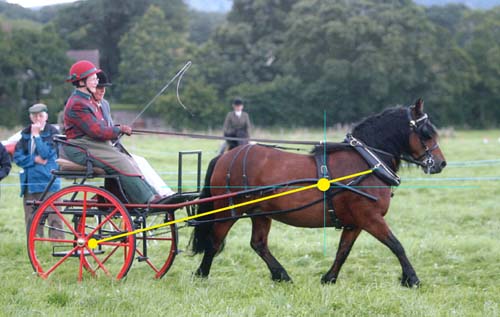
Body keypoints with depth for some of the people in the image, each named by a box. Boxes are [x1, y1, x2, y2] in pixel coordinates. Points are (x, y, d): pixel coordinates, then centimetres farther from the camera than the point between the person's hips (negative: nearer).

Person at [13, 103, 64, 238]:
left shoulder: (52, 133, 0)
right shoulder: (25, 134, 13)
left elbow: (46, 153, -12)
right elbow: (17, 157, 7)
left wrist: (36, 135, -10)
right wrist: (34, 159, -7)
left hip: (48, 181, -5)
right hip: (29, 182, 5)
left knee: (53, 216, -12)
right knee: (31, 217, 6)